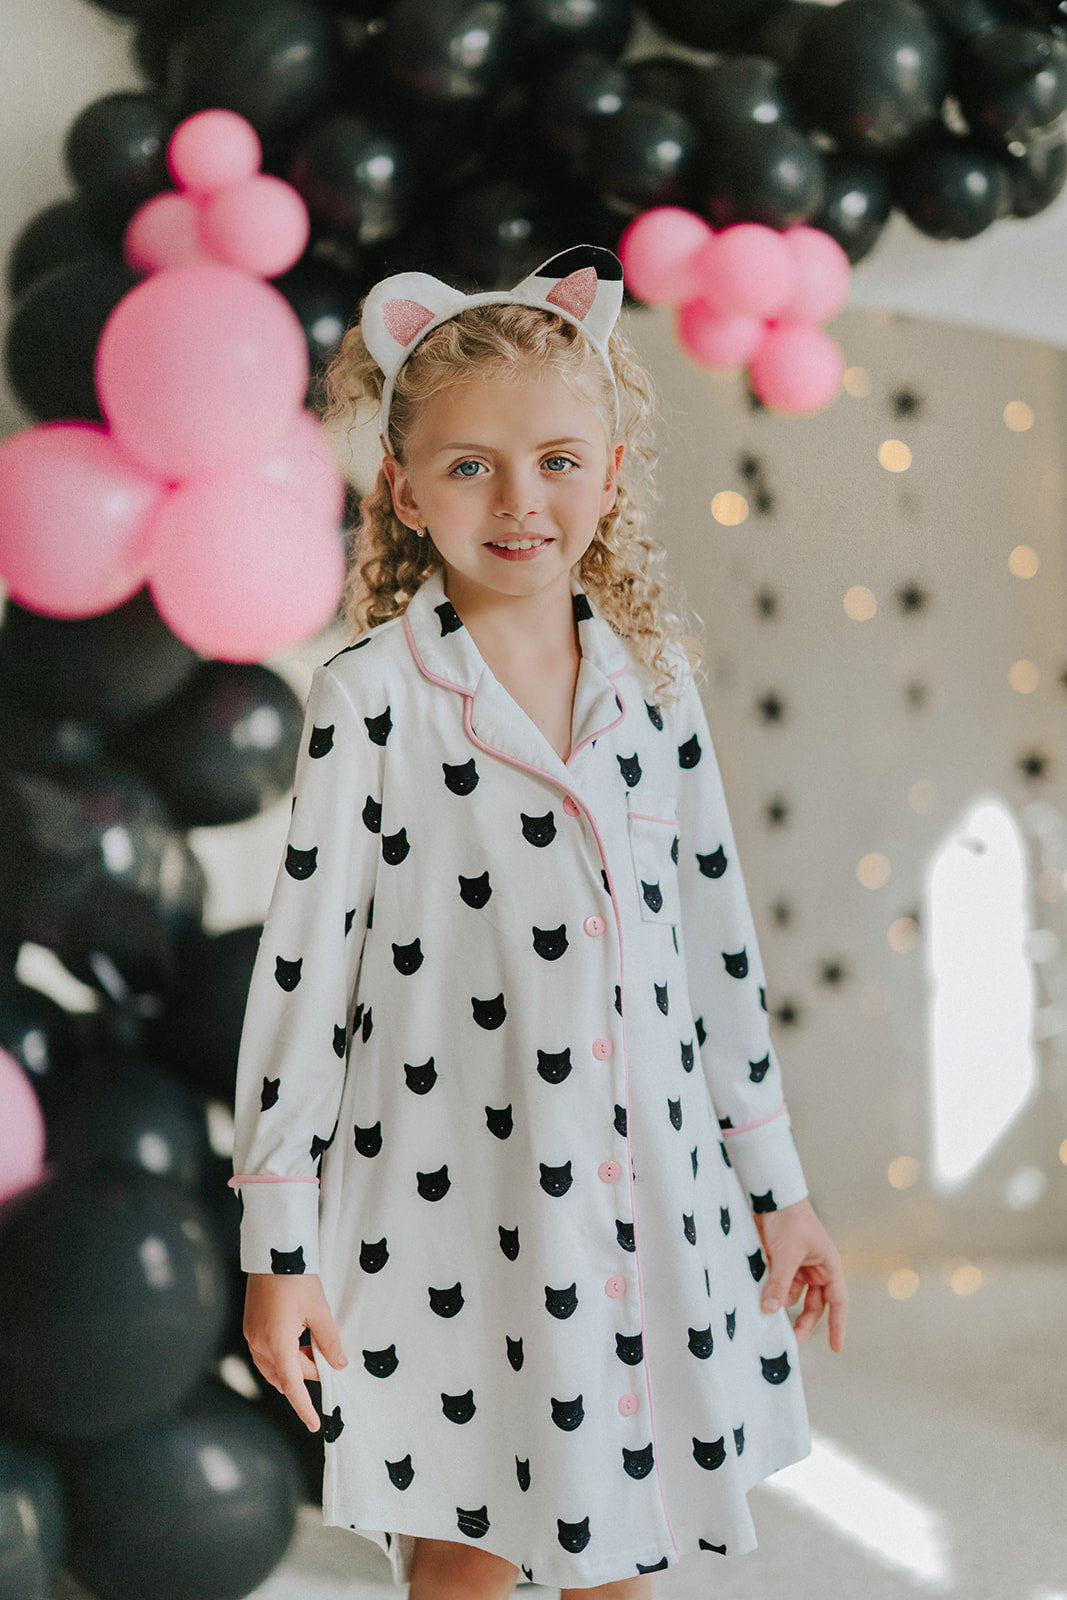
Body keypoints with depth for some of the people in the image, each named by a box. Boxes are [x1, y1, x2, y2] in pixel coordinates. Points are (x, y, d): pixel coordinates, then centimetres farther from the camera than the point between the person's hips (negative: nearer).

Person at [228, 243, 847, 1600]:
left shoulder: (654, 676, 3)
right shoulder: (371, 697, -9)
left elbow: (718, 940, 9)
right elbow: (302, 966, -7)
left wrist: (777, 1183, 13)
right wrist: (278, 1244, -7)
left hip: (648, 1194, 4)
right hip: (450, 1201, -4)